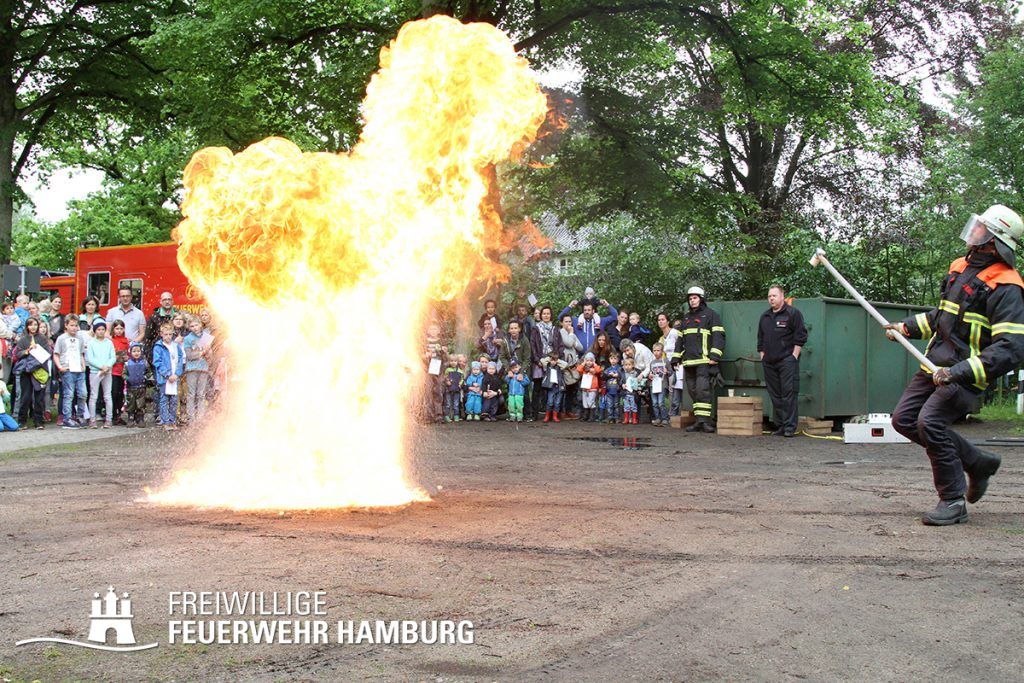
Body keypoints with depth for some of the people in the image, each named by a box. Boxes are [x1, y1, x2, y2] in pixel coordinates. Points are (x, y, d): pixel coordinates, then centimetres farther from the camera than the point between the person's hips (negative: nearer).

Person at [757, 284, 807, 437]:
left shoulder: (793, 314, -1)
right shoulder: (765, 317, 18)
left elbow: (801, 336, -5)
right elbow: (760, 340, 24)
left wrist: (794, 356, -10)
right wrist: (762, 356, 15)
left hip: (787, 361, -6)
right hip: (769, 362, 6)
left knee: (789, 394, -9)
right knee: (775, 395, 7)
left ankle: (790, 427, -9)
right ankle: (780, 426, 11)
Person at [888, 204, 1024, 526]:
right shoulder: (961, 267, 9)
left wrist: (960, 372, -31)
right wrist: (908, 327, 20)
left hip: (966, 375, -9)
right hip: (936, 366, 9)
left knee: (929, 422, -22)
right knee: (904, 419, 6)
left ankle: (954, 501, -5)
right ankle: (977, 462, 20)